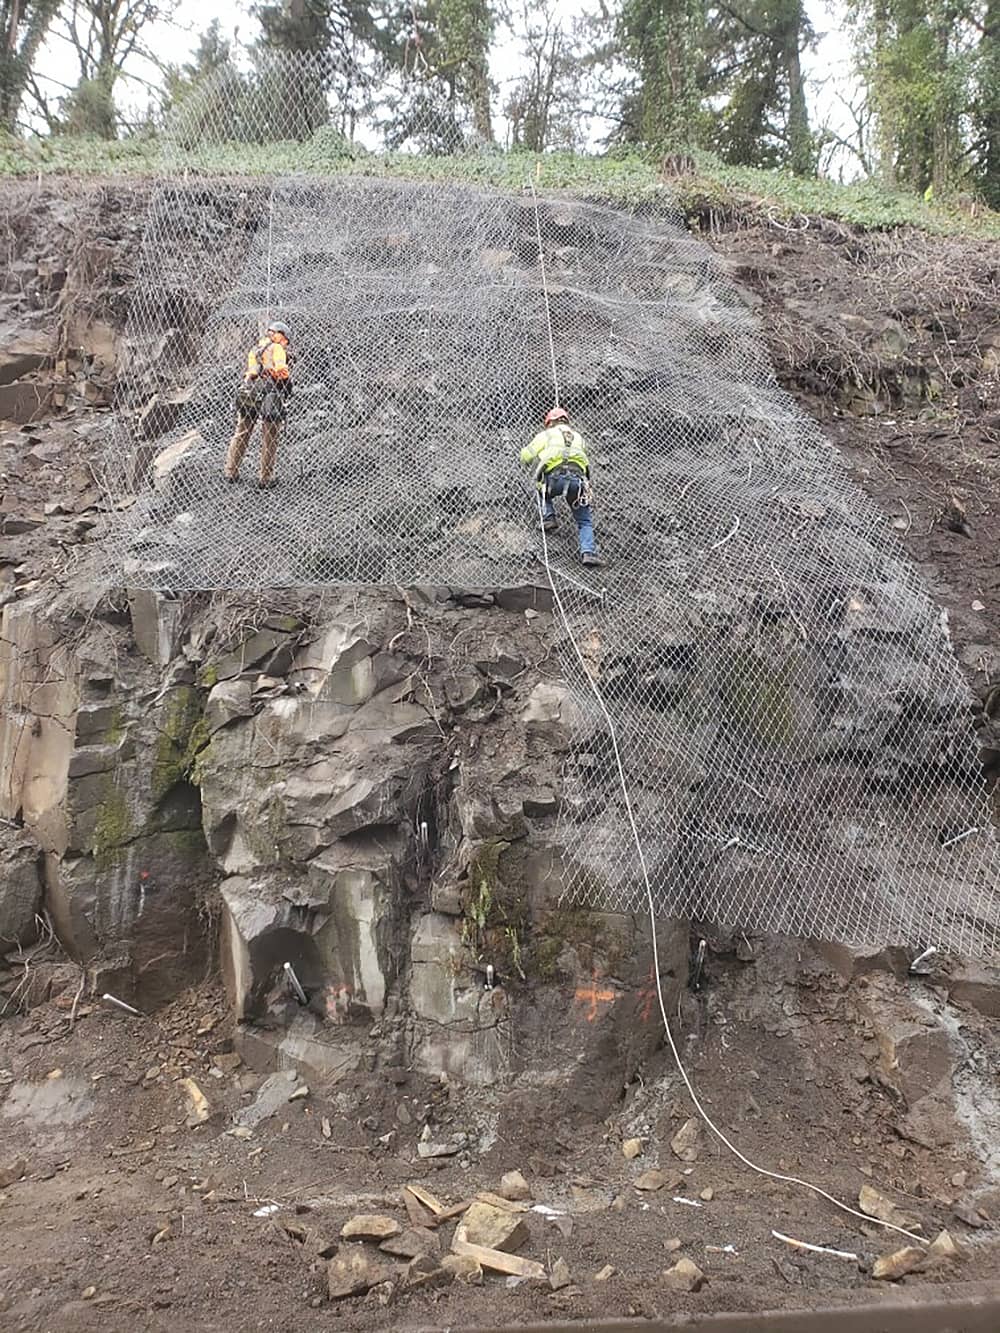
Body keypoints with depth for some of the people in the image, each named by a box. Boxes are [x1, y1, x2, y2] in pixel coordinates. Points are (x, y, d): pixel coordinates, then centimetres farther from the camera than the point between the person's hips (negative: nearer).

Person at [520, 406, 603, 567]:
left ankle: (548, 518, 12)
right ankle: (589, 552, -9)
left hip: (555, 477, -2)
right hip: (577, 477, 2)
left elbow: (525, 457, 20)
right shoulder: (578, 437, 32)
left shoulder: (546, 435, 22)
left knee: (544, 492, 34)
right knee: (585, 521, 10)